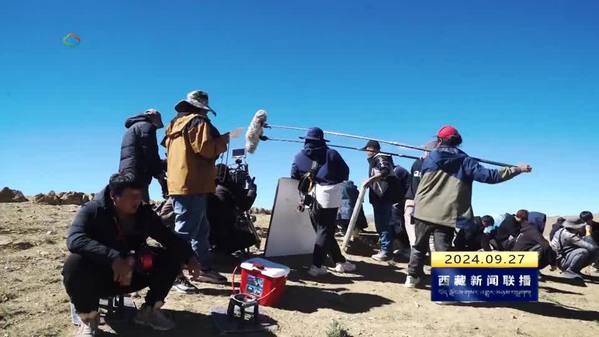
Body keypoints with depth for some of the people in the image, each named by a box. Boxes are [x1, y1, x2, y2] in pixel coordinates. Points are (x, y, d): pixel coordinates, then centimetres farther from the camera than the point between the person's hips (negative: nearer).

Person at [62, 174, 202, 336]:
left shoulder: (145, 213, -4)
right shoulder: (92, 211, -17)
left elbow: (169, 238, 2)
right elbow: (74, 240, -35)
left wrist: (189, 256, -17)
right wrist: (113, 257, -47)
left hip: (131, 276, 4)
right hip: (99, 276, -4)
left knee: (175, 255, -12)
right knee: (75, 264, -36)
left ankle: (150, 310, 1)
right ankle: (89, 318, -10)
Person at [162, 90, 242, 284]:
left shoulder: (176, 123, 20)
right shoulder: (197, 122, -7)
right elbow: (206, 148, -18)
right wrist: (225, 139, -4)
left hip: (178, 183, 10)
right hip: (193, 185, -10)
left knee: (201, 230, 15)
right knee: (185, 231, -7)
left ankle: (205, 269, 19)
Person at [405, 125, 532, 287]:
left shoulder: (430, 158, 5)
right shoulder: (464, 161, 2)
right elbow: (488, 176, -3)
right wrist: (517, 169, 6)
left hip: (424, 210, 2)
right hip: (446, 214, -1)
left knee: (419, 246, 19)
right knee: (443, 251, -2)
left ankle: (413, 276, 29)